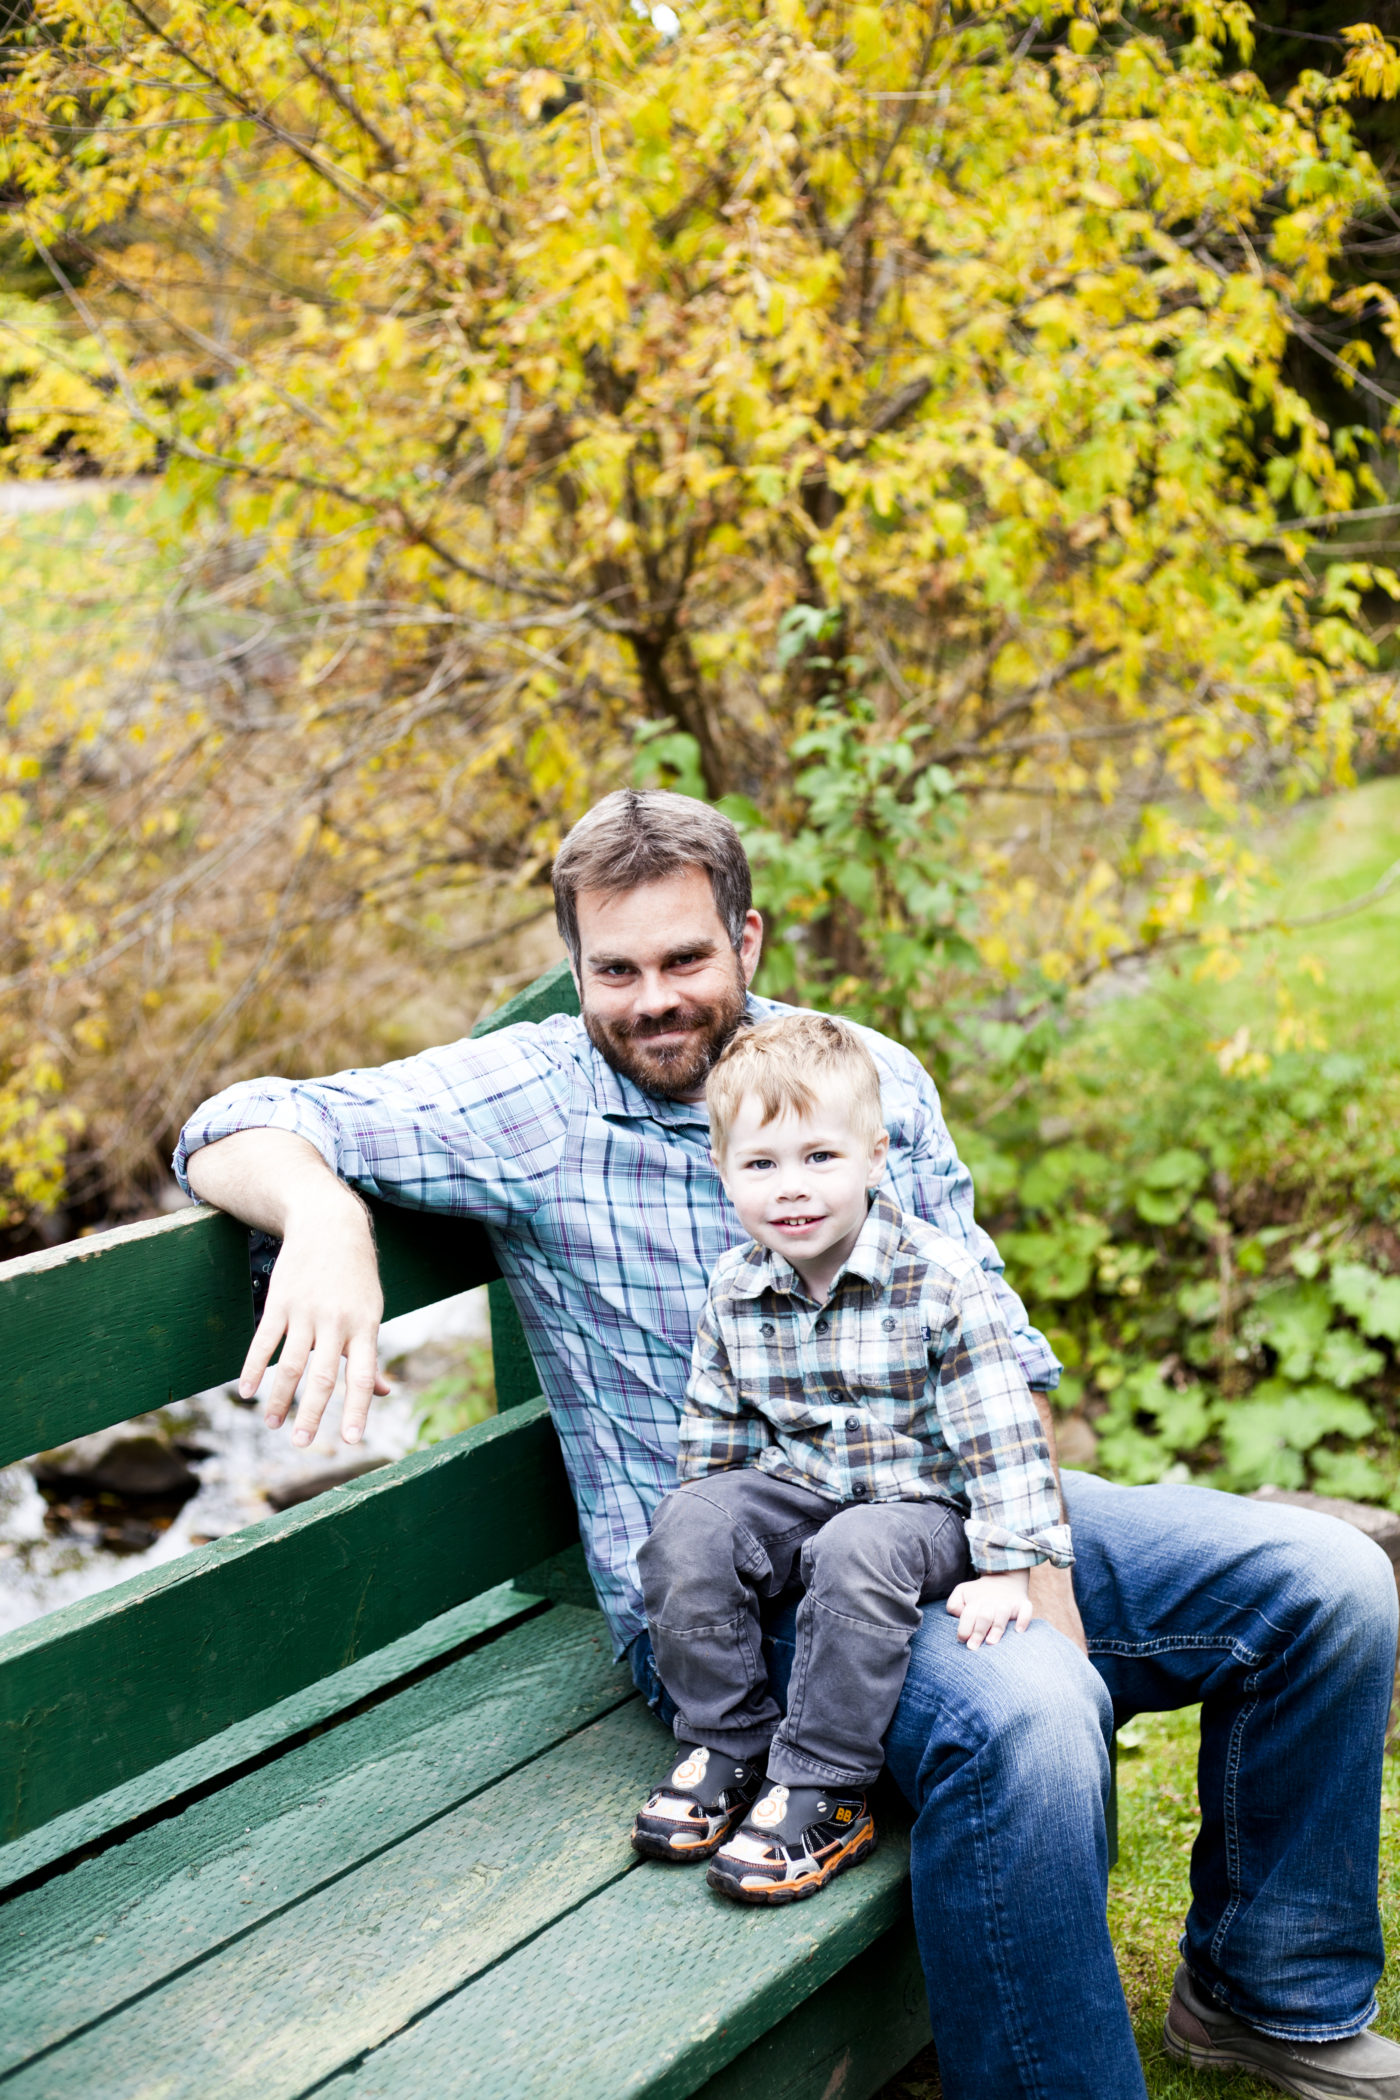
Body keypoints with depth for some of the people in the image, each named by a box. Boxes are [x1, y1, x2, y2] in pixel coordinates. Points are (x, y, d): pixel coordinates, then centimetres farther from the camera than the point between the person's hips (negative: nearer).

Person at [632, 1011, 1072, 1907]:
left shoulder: (940, 1281, -15)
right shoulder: (734, 1294, -2)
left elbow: (1000, 1432, -15)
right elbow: (713, 1435, 10)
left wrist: (1007, 1570, -19)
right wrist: (701, 1549, 7)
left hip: (915, 1504, -4)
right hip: (790, 1492, 4)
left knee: (857, 1557, -35)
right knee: (687, 1525, -22)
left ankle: (822, 1796, -22)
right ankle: (724, 1747, -7)